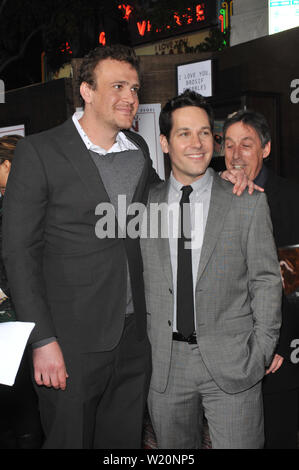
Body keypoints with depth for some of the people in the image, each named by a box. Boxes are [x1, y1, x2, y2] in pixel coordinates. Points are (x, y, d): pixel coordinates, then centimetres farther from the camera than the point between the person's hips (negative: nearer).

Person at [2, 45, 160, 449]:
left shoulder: (139, 150, 9)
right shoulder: (39, 152, -8)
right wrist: (42, 340, -14)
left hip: (134, 338, 5)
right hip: (71, 343, -5)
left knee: (124, 441, 17)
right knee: (70, 439, 10)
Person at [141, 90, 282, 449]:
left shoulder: (248, 202, -3)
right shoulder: (147, 203, 2)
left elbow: (265, 280, -1)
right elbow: (138, 280, 7)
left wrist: (261, 351, -5)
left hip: (232, 363, -2)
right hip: (164, 363, 2)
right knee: (172, 448, 16)